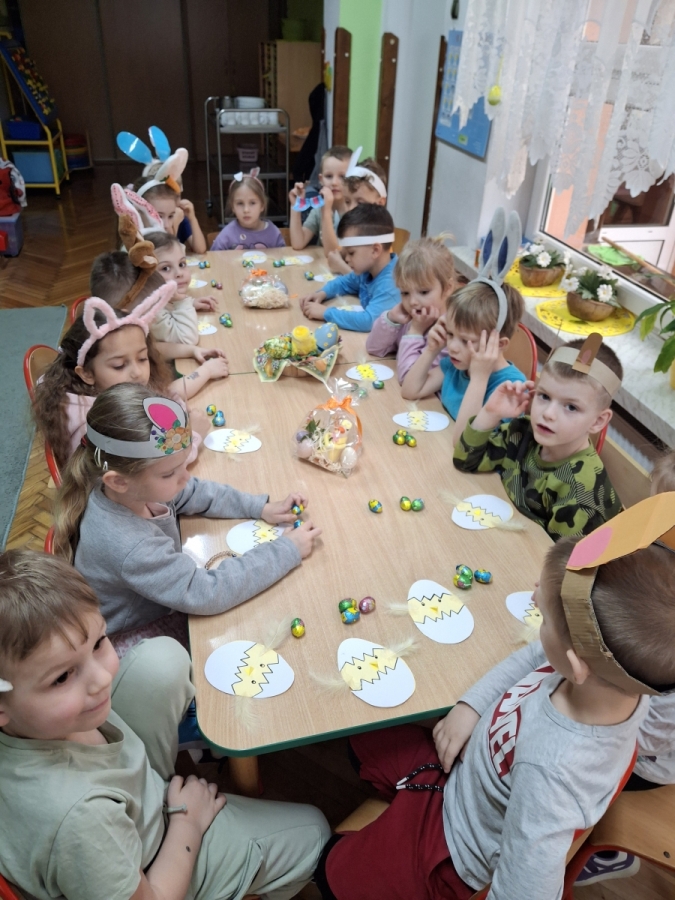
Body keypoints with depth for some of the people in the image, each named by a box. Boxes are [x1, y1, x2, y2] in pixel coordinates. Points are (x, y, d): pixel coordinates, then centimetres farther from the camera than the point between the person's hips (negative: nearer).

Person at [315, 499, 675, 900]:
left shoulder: (551, 769, -46)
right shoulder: (616, 673, -26)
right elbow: (533, 660, -4)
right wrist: (471, 705, -12)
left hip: (451, 853, -6)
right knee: (367, 741, 21)